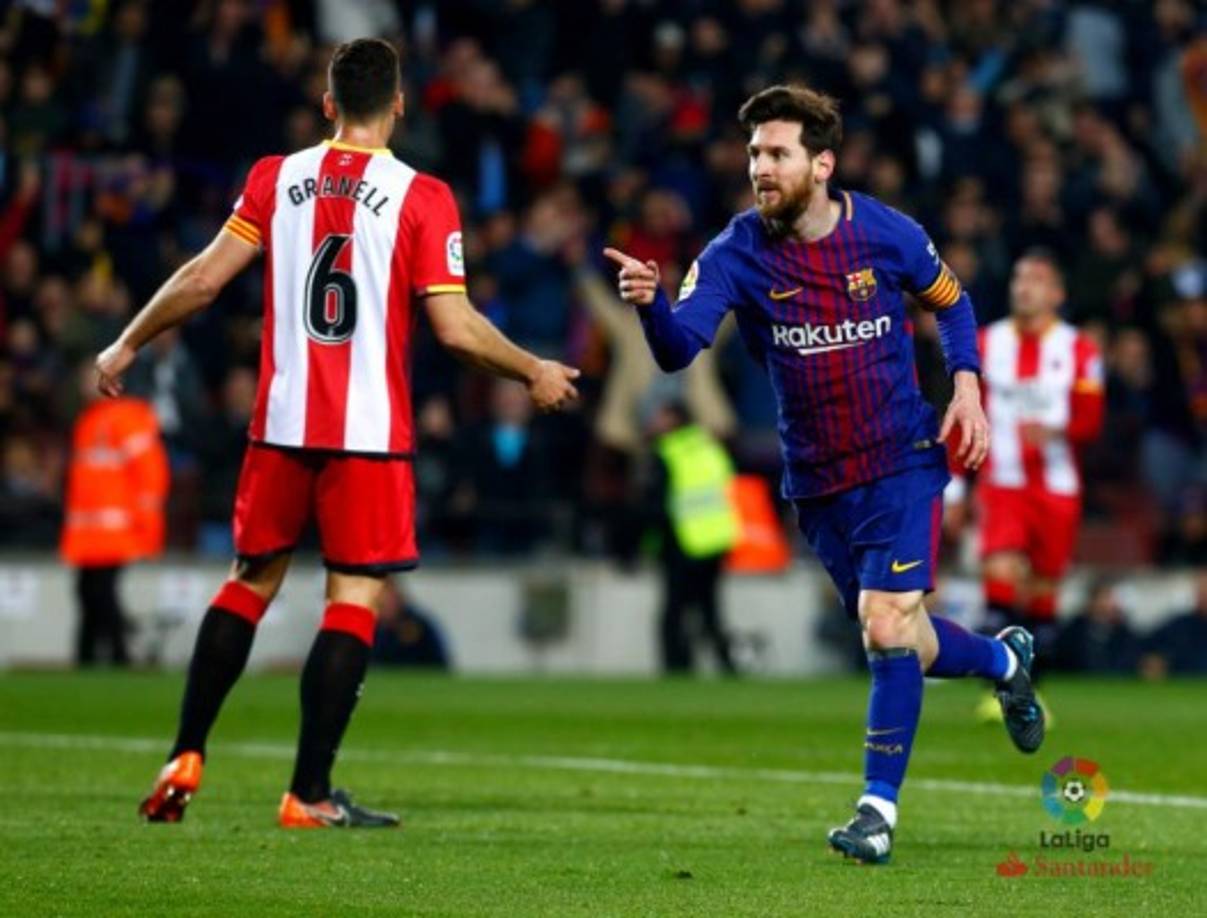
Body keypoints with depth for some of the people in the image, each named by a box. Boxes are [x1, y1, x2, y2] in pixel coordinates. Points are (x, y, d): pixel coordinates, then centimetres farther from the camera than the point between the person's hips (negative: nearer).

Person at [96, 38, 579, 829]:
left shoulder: (276, 179, 3)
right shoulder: (421, 198, -5)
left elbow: (203, 279, 2)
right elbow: (455, 326, -8)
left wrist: (127, 346, 15)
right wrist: (535, 373, 7)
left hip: (282, 422, 4)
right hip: (370, 433, -3)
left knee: (251, 583, 16)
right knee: (356, 598, 1)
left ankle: (186, 758, 12)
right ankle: (310, 794, -3)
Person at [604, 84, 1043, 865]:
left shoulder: (888, 235, -9)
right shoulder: (737, 253, -9)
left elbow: (951, 301, 10)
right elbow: (679, 348, -22)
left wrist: (966, 385, -5)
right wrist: (650, 302, -44)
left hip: (902, 463, -3)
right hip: (818, 483, 3)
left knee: (887, 627, -17)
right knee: (899, 644, 14)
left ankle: (880, 808, -6)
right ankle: (1004, 660, 47)